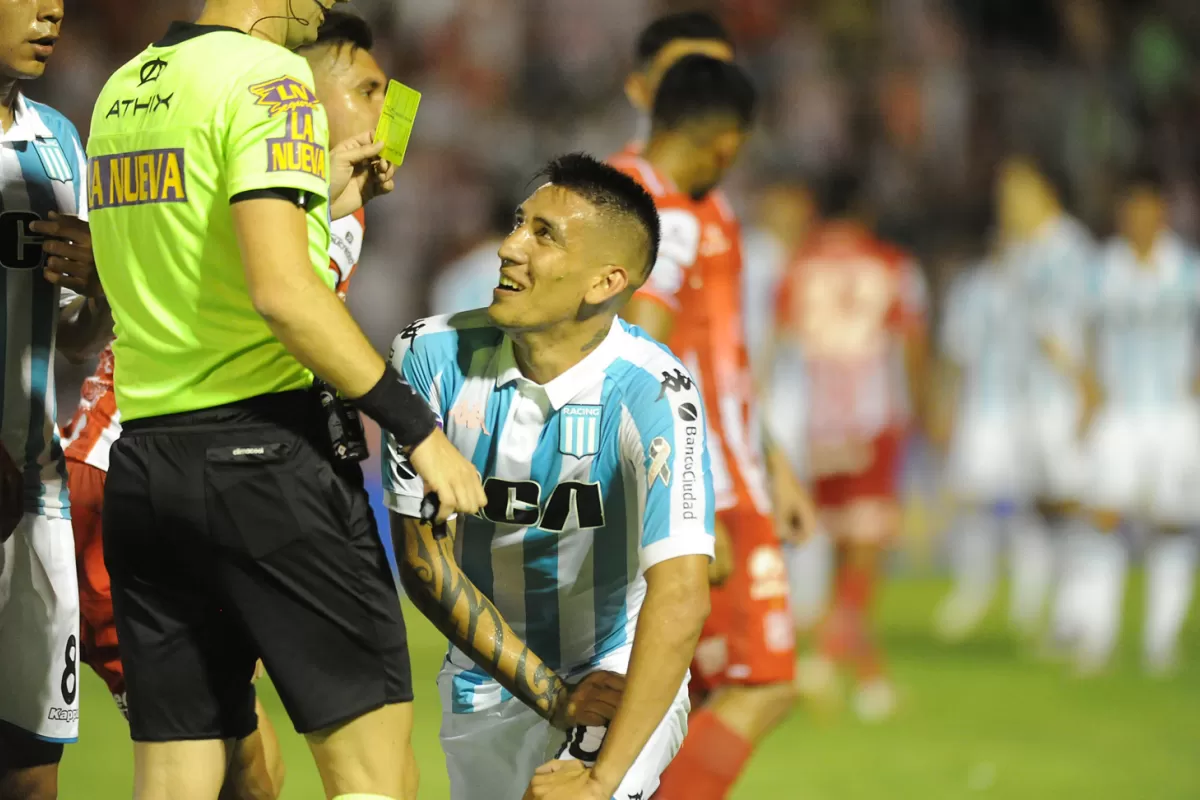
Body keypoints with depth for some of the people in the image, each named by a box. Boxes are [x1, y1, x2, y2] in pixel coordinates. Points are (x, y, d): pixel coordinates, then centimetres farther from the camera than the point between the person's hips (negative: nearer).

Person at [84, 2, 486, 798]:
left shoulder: (122, 92, 15)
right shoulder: (268, 76, -9)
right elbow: (281, 293, -20)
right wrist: (417, 426, -15)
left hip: (143, 458, 7)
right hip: (267, 451, -7)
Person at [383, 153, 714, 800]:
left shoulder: (651, 396, -24)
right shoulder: (431, 355, -13)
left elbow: (680, 599, -32)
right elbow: (422, 558, -8)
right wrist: (552, 695, -15)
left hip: (622, 675, -4)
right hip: (486, 684, 4)